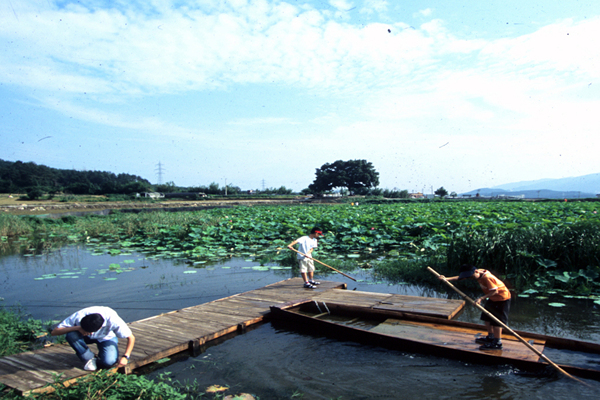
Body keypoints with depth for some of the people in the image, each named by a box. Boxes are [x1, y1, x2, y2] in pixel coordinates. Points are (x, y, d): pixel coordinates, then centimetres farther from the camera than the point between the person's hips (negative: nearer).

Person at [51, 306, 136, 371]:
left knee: (108, 362, -30)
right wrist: (77, 328, -44)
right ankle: (89, 359, -11)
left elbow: (131, 337, -27)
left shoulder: (112, 320, -37)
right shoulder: (79, 316, -34)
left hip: (107, 338, -2)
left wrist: (125, 357, -37)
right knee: (71, 335, -32)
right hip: (88, 338, 2)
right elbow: (54, 332, -31)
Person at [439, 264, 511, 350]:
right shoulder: (478, 273, -4)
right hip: (493, 298, 10)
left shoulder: (487, 277, -31)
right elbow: (461, 277, -1)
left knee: (496, 320, -6)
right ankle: (491, 337, 30)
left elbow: (495, 291, -29)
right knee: (486, 317, 15)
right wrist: (447, 278, -8)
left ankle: (497, 342, 2)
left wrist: (481, 298, -32)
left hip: (501, 298, -10)